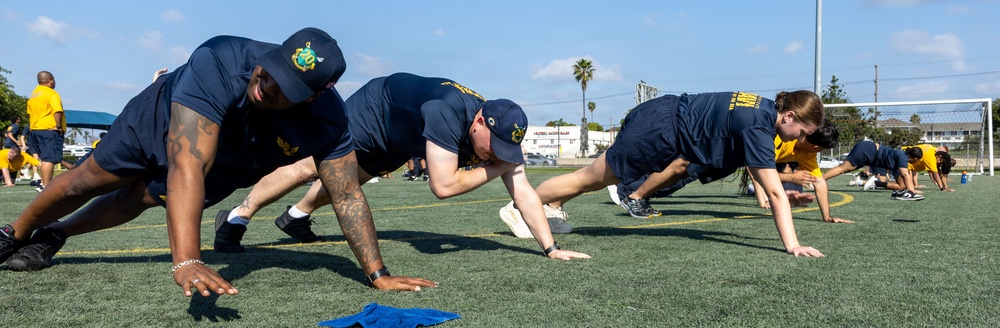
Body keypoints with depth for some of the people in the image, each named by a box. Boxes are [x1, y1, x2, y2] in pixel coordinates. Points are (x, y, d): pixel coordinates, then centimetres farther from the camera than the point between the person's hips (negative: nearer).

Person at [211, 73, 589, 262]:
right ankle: (236, 218, 14)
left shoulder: (501, 134, -24)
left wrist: (551, 247, -29)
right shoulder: (448, 111, -44)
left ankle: (296, 217, 47)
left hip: (397, 143, 7)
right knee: (310, 167, -3)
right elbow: (443, 186, -47)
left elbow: (523, 192, -23)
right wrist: (493, 169, -36)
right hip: (371, 110, -7)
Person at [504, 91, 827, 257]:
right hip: (658, 129, -9)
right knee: (591, 178, 3)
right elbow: (774, 192, -24)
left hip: (670, 115, 9)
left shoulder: (768, 110, 4)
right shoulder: (758, 127, -23)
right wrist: (792, 245, -23)